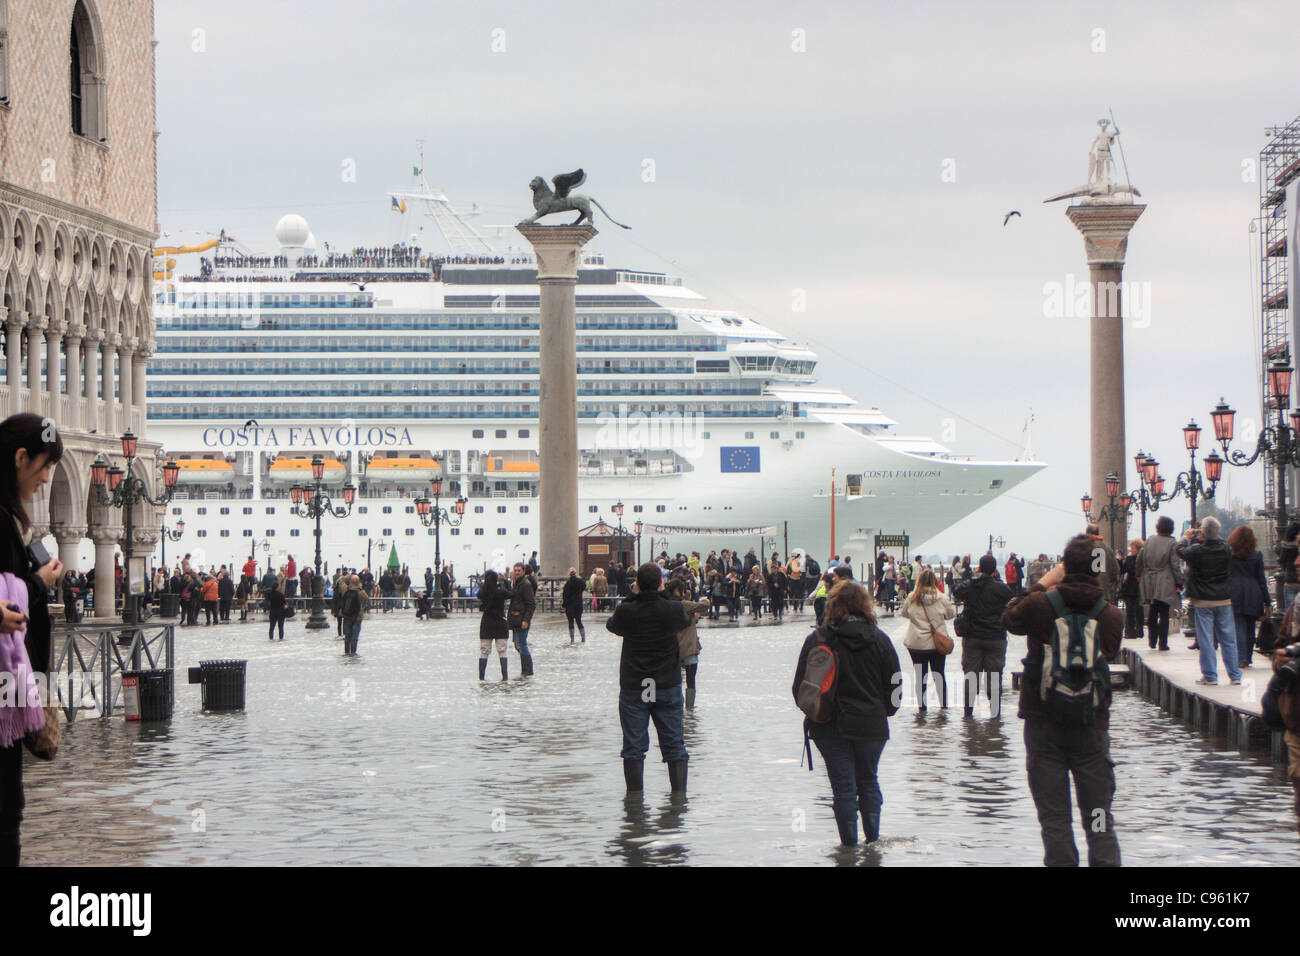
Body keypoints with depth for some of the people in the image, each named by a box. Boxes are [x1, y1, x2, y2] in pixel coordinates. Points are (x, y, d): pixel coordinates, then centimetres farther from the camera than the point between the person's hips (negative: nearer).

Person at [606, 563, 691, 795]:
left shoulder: (627, 611, -13)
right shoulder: (673, 610, -11)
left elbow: (611, 624, 9)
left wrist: (634, 597, 14)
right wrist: (662, 594, 20)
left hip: (633, 688, -1)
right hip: (668, 686, 1)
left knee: (634, 747, 6)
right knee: (674, 745, 9)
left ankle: (635, 795, 6)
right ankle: (679, 792, 7)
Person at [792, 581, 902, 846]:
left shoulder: (817, 640, -6)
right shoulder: (879, 640, -3)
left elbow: (799, 686, -1)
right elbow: (893, 683, 2)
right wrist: (886, 711, 20)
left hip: (830, 727, -1)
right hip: (871, 725, 1)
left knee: (843, 786, 5)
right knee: (868, 781, 17)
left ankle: (849, 843, 5)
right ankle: (873, 837, 14)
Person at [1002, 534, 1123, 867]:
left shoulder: (1040, 605, -11)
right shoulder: (1112, 615, -6)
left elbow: (1009, 618, 9)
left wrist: (1042, 583, 14)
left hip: (1043, 723, -1)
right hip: (1092, 724, 1)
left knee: (1054, 818, 3)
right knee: (1099, 819, 6)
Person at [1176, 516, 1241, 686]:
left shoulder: (1197, 551, -16)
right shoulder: (1226, 549, -7)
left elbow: (1179, 549, 2)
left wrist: (1187, 537, 21)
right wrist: (1200, 540, 20)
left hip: (1203, 601, -3)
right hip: (1224, 600, 3)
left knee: (1205, 639, 2)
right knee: (1228, 639, 9)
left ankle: (1210, 675, 3)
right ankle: (1235, 675, 11)